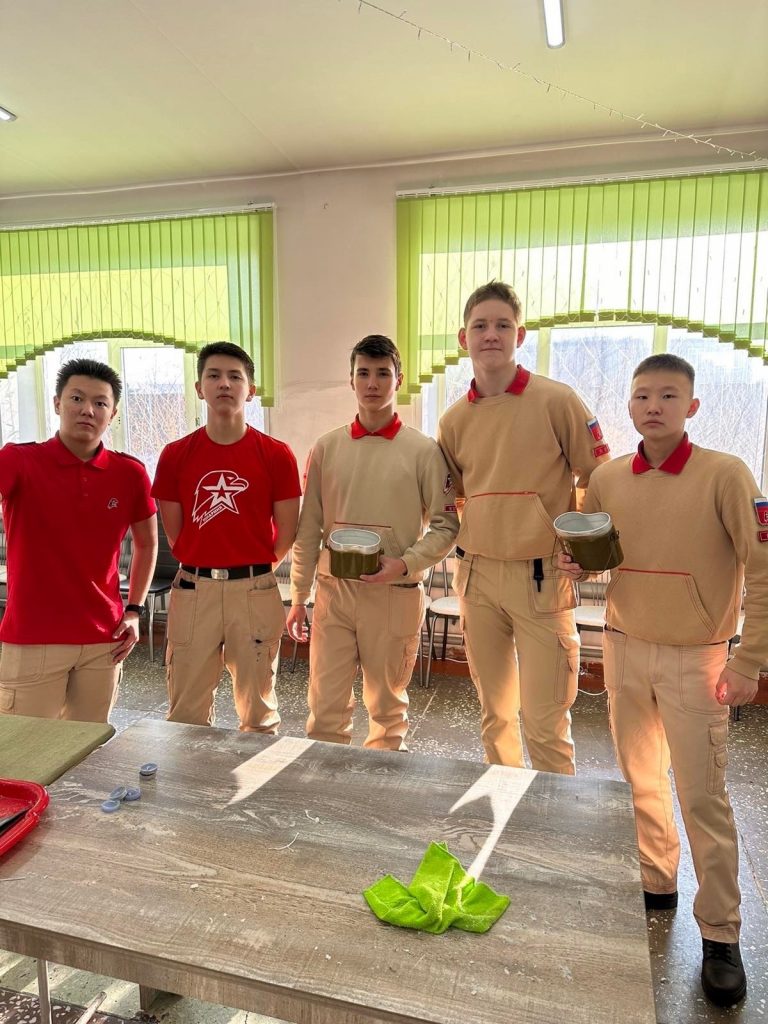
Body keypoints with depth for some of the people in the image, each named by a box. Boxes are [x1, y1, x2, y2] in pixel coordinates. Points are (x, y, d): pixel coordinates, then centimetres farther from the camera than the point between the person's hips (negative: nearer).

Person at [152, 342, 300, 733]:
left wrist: (247, 567, 7)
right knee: (186, 709, 11)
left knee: (258, 706, 12)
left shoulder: (276, 455, -3)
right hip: (193, 589, 2)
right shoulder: (176, 455, 1)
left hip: (255, 590, -1)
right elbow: (173, 532, 7)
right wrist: (206, 568, 10)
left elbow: (286, 533, 1)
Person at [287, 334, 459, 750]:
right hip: (333, 591, 2)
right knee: (326, 706, 7)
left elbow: (445, 525, -1)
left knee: (387, 707, 13)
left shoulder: (423, 450, -3)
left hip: (395, 594, -2)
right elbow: (309, 528, 7)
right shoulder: (327, 447, 4)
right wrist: (298, 597, 7)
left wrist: (405, 563, -16)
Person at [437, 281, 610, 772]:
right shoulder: (455, 419, 6)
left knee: (545, 722, 1)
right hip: (477, 576, 5)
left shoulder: (557, 401, -7)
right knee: (494, 713, 18)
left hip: (542, 578, -4)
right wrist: (461, 547, 6)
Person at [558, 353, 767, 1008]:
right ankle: (656, 883, 35)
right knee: (637, 780, 15)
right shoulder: (606, 481, 1)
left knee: (702, 796, 1)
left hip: (694, 657, -4)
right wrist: (576, 564, -9)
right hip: (624, 649, 4)